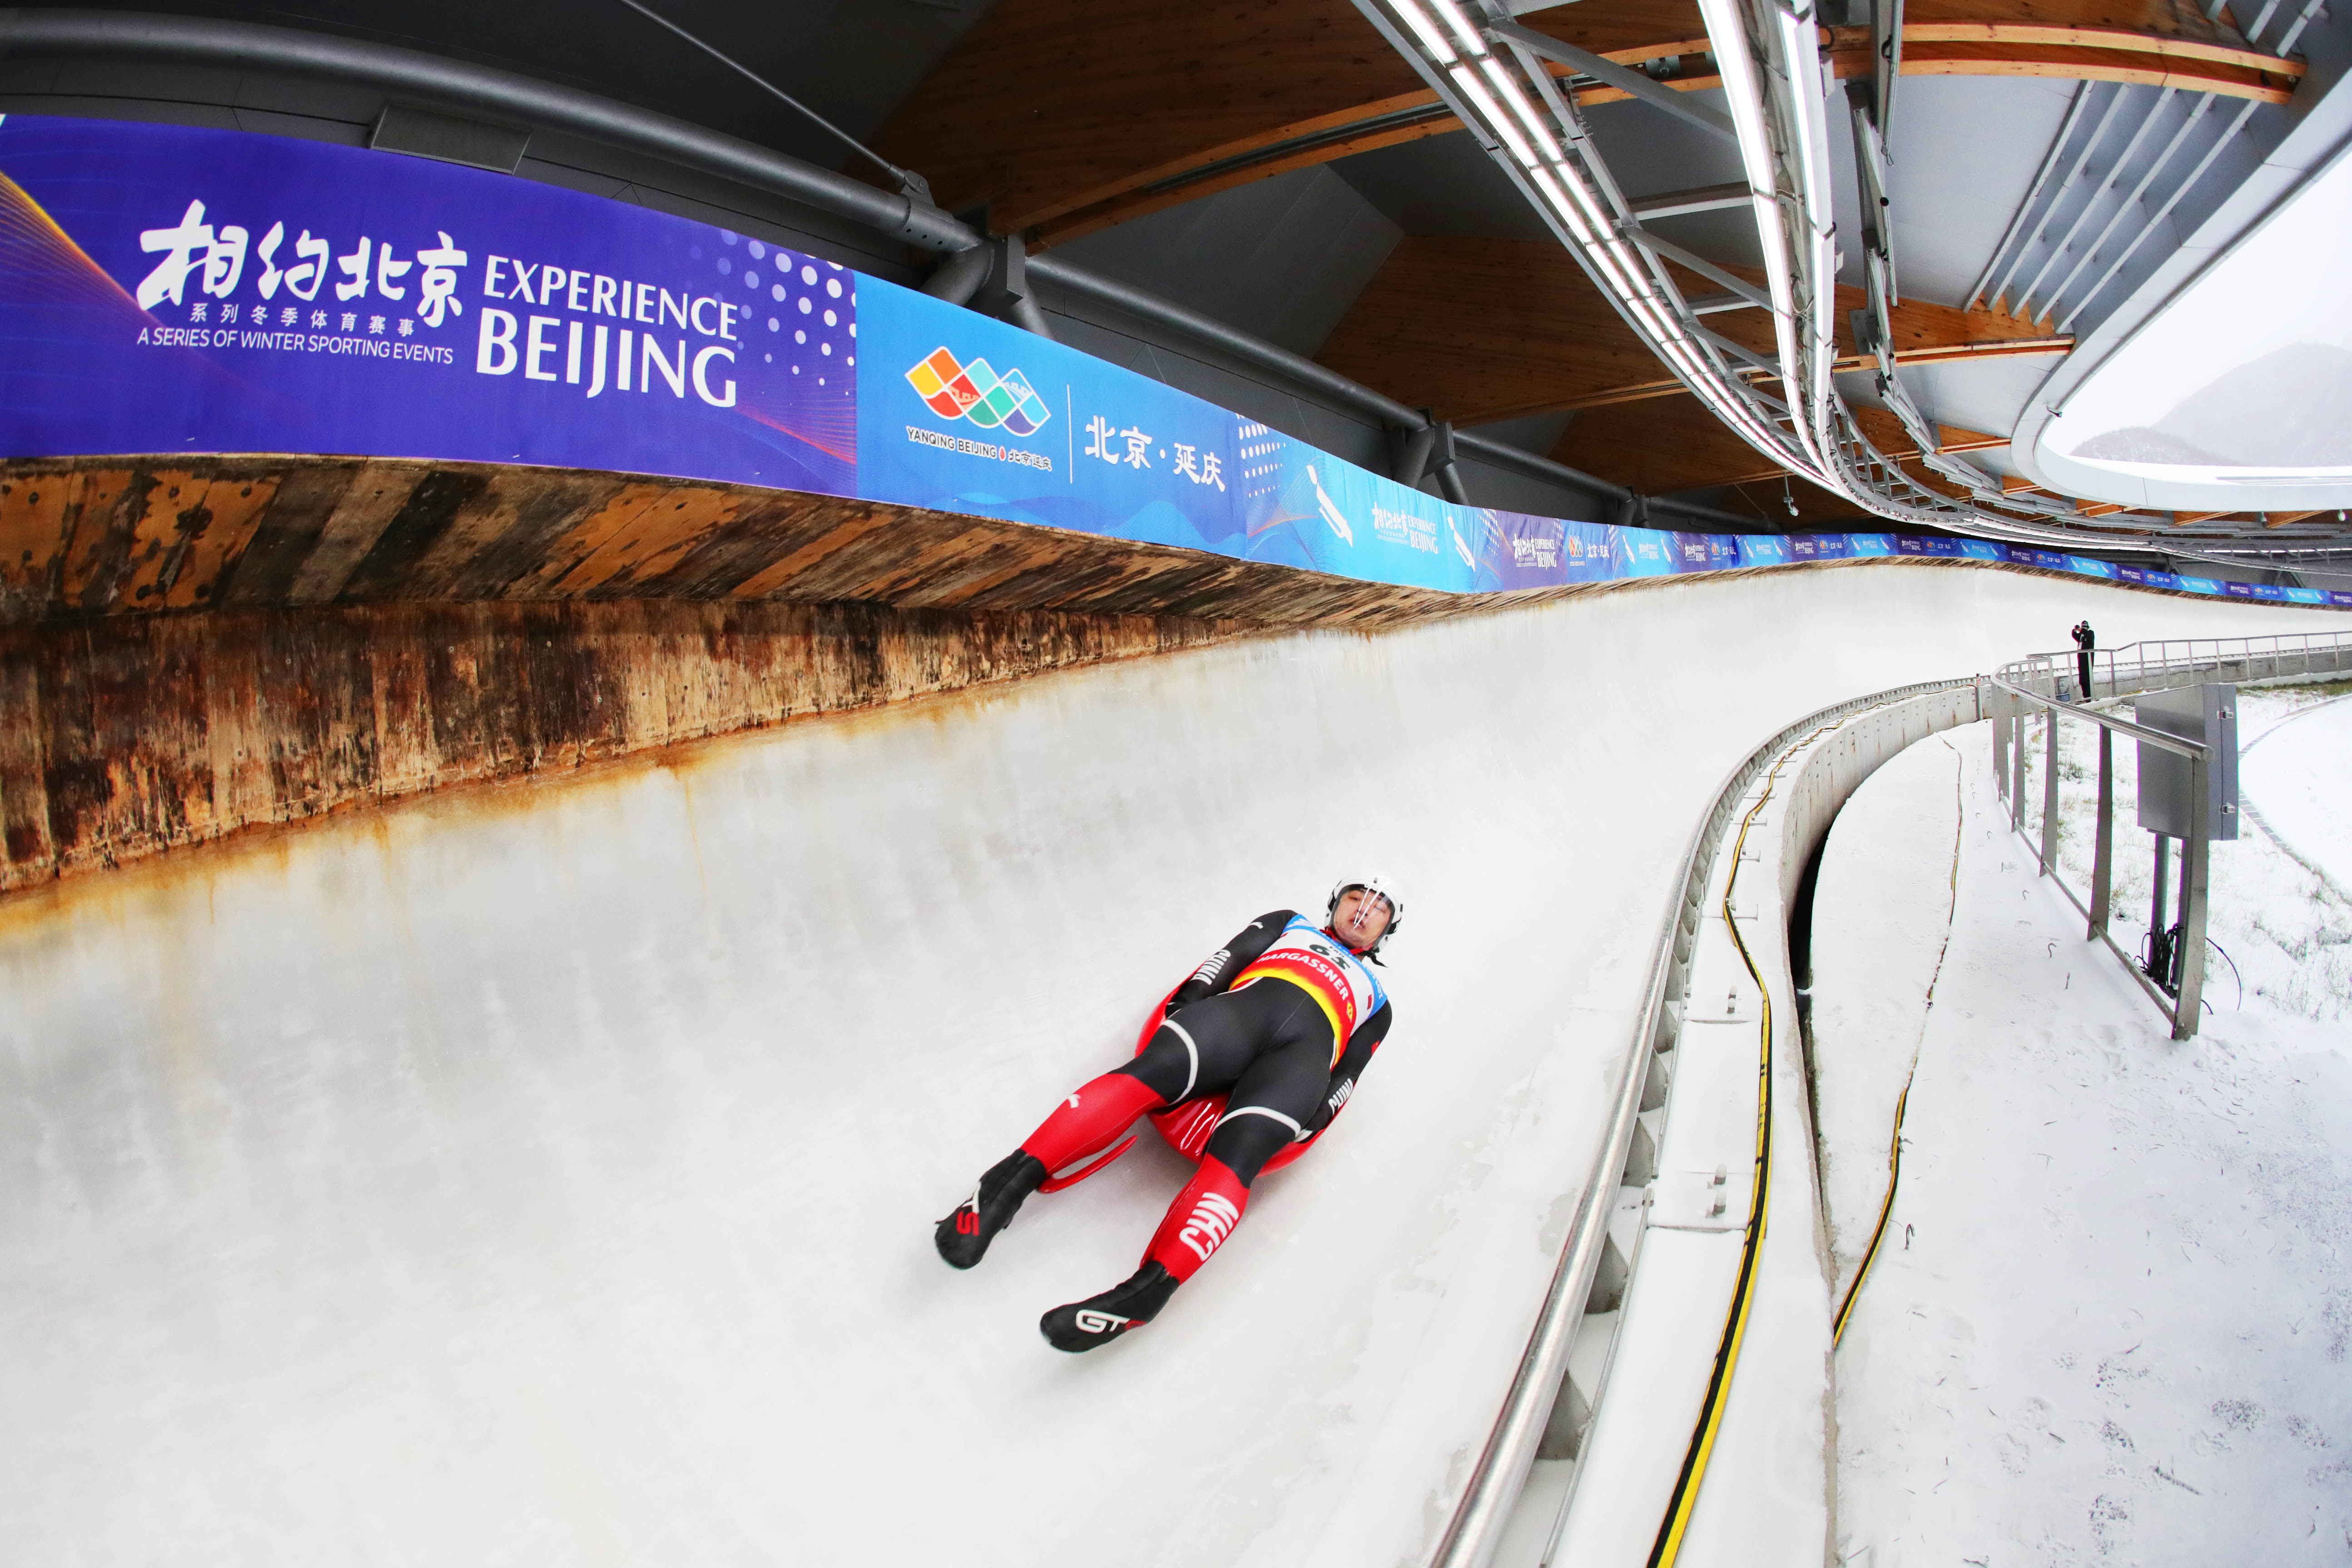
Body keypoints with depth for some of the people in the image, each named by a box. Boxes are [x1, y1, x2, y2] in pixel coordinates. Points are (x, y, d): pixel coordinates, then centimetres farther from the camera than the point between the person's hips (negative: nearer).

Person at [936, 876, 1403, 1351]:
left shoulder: (1377, 1003, 36)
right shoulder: (1289, 925, 37)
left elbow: (1348, 1074, 20)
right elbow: (1231, 956, 18)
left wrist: (1316, 1117, -1)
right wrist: (1189, 996, -2)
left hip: (1308, 1052, -1)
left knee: (1235, 1155, -30)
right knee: (1148, 1074, -30)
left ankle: (1148, 1288, -50)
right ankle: (1015, 1176, -40)